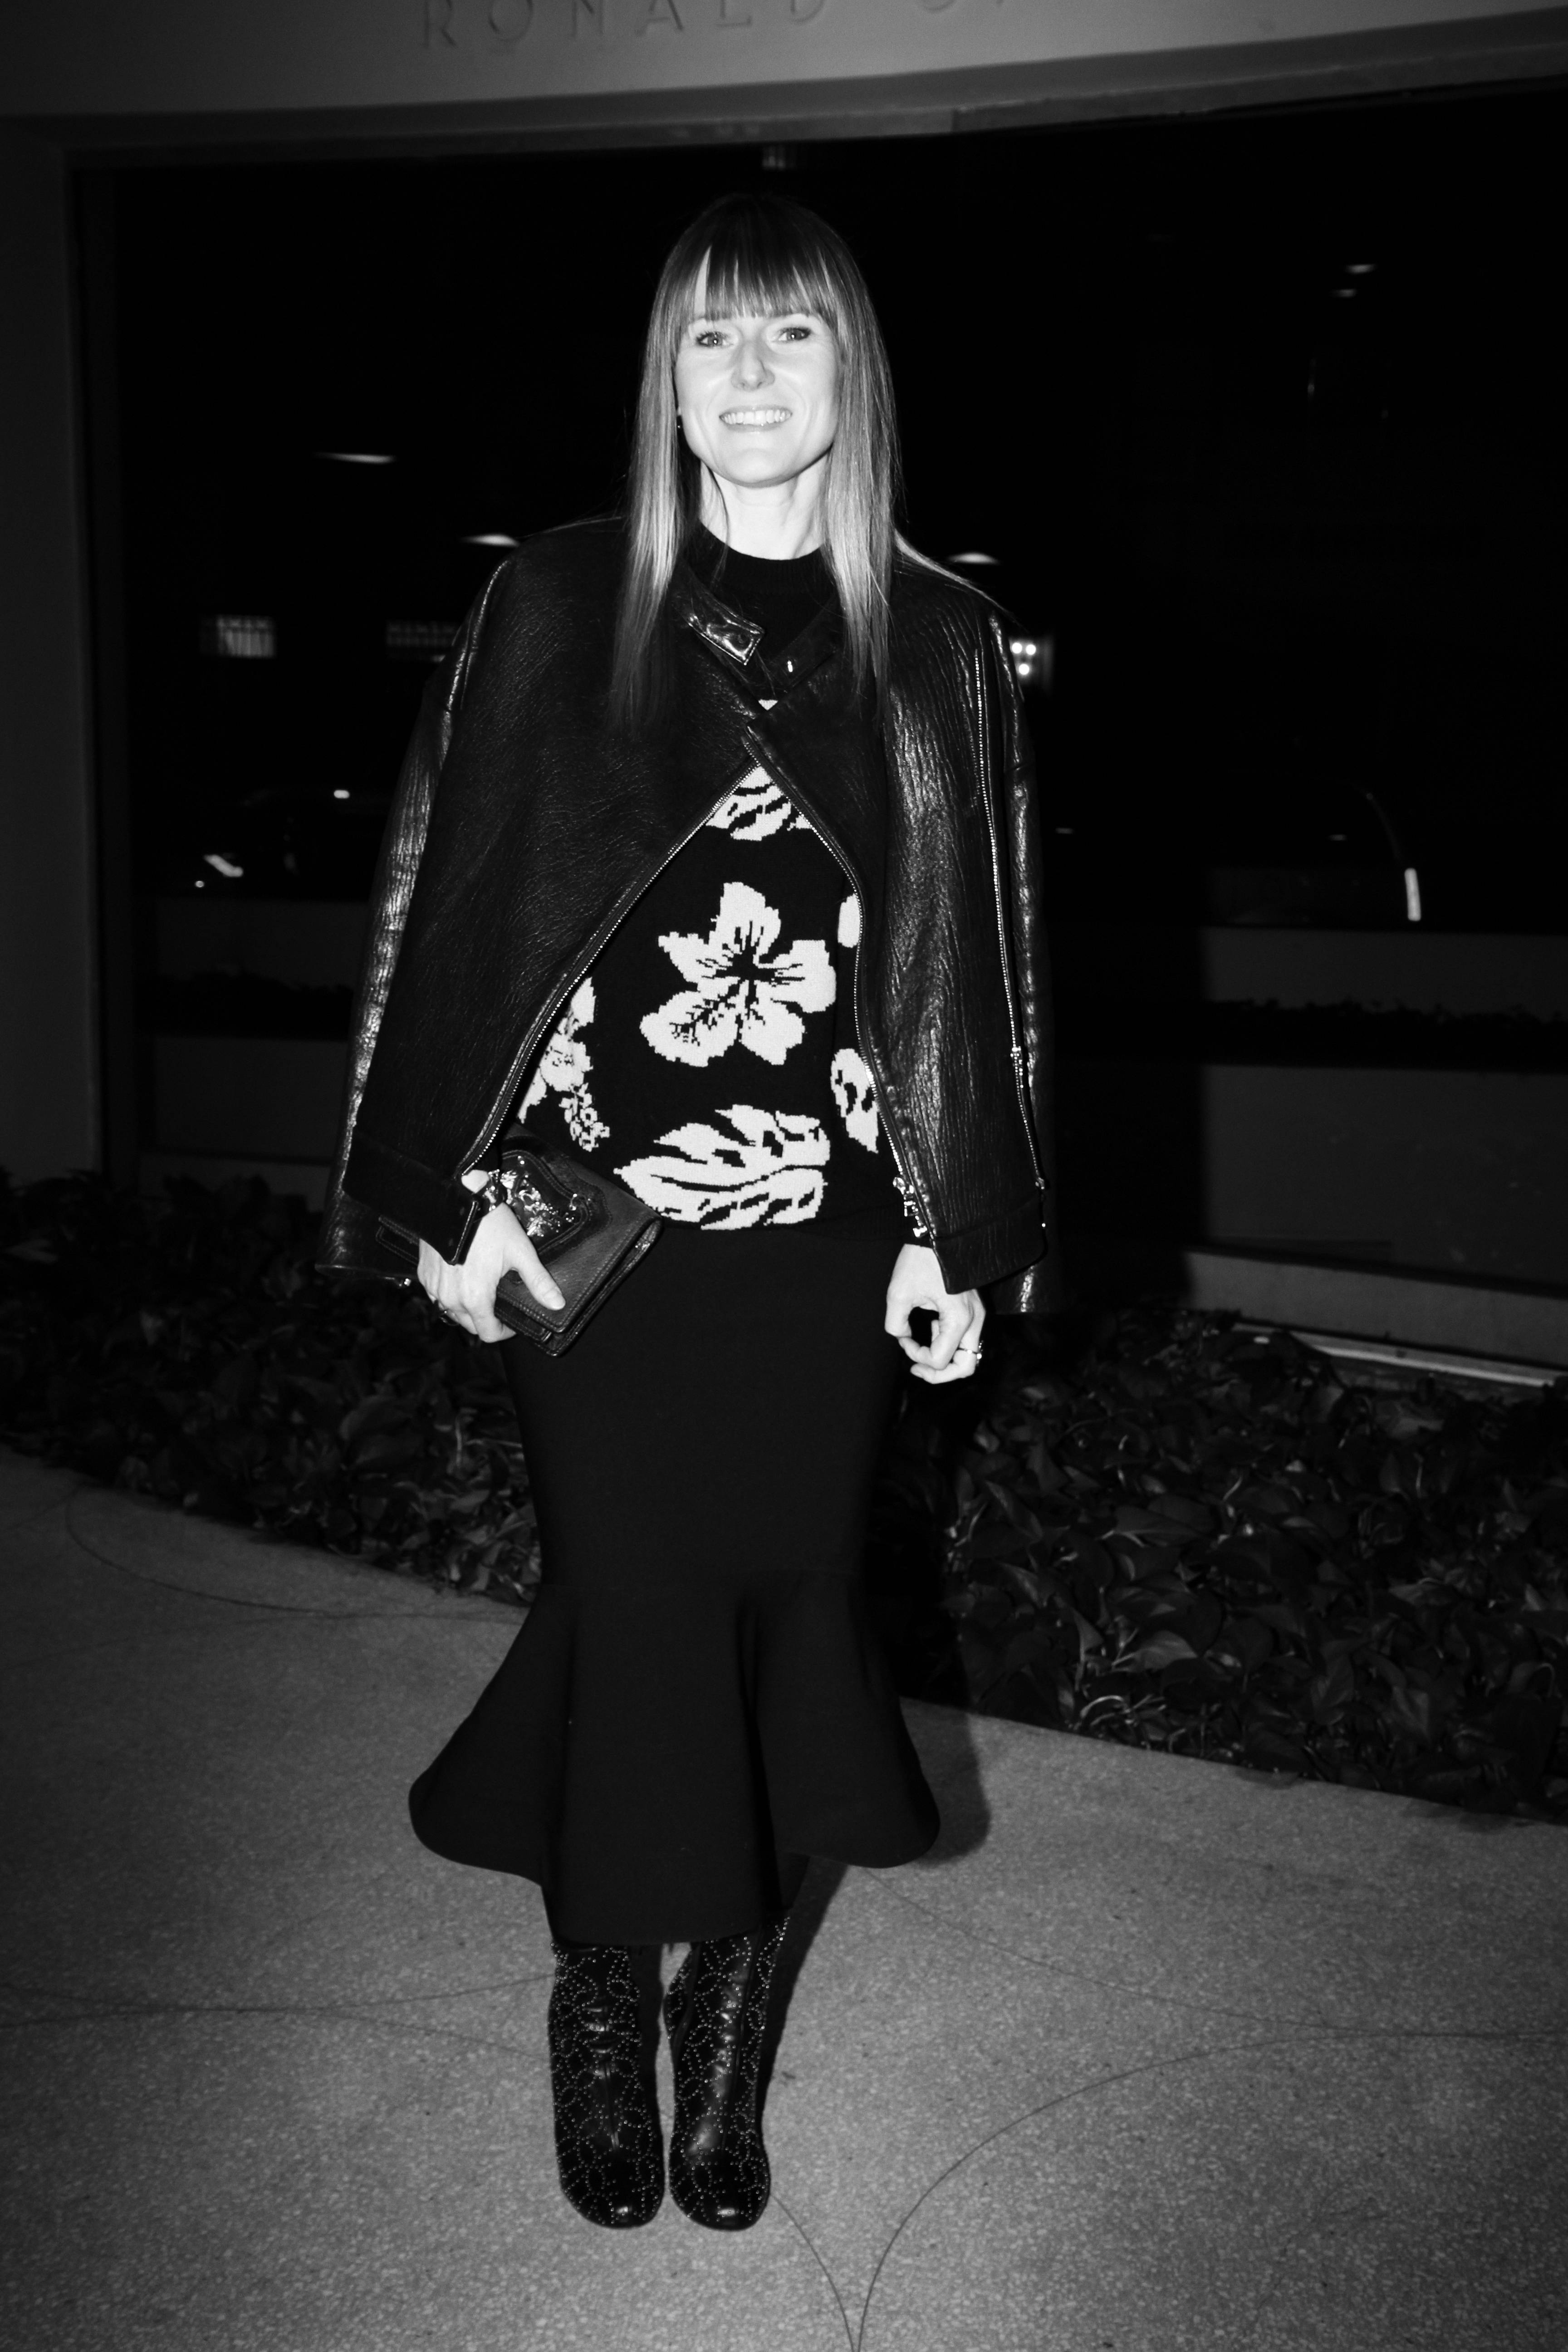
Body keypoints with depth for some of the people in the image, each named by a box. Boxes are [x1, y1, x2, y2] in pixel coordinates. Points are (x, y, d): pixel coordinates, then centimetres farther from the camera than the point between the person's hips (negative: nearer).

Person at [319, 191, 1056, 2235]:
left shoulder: (936, 641, 3)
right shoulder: (558, 606, -1)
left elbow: (981, 948, 5)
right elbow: (451, 899, 0)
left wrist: (964, 1237, 3)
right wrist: (451, 1193, -4)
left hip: (826, 1239, 2)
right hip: (593, 1227, -1)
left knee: (786, 1602, 8)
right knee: (634, 1618, 5)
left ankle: (730, 2018, 29)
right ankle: (602, 2006, 28)